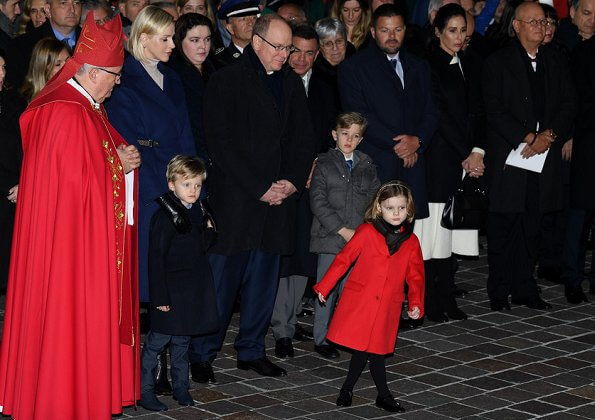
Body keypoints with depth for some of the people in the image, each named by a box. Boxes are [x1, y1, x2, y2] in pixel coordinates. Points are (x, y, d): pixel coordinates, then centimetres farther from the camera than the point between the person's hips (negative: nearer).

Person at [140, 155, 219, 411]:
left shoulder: (199, 213, 10)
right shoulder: (164, 216, -12)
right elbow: (156, 259, -14)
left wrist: (208, 231, 0)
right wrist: (160, 296, -17)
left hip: (193, 290, 7)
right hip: (170, 290, -7)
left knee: (182, 341, 15)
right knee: (157, 340, -3)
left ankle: (181, 387, 24)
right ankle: (144, 391, 4)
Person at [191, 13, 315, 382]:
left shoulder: (292, 84, 14)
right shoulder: (227, 81, -4)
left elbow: (304, 139, 16)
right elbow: (221, 143, -10)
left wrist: (293, 181, -1)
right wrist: (259, 188, -13)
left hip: (279, 196, 5)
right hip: (235, 199, -5)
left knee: (265, 279, 9)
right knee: (223, 278, -4)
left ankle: (252, 350, 19)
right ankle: (202, 355, 5)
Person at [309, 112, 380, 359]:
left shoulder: (367, 167, 11)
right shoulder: (324, 164, 1)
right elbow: (318, 202, -6)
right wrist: (342, 230, -11)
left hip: (360, 240, 2)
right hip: (330, 237, -2)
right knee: (327, 289, 2)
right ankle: (322, 339, 12)